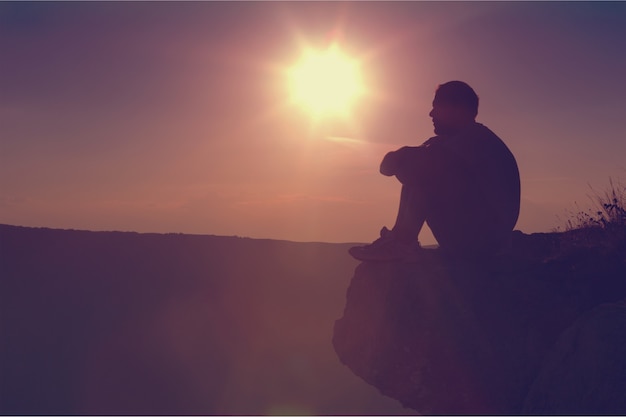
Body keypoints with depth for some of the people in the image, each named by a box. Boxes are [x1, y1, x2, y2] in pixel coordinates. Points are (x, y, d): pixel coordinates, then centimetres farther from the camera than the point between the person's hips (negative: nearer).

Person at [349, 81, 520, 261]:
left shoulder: (476, 137, -11)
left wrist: (398, 161, -8)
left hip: (482, 236, -10)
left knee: (422, 173, -19)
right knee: (416, 178, 10)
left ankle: (403, 243, -18)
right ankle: (400, 240, -4)